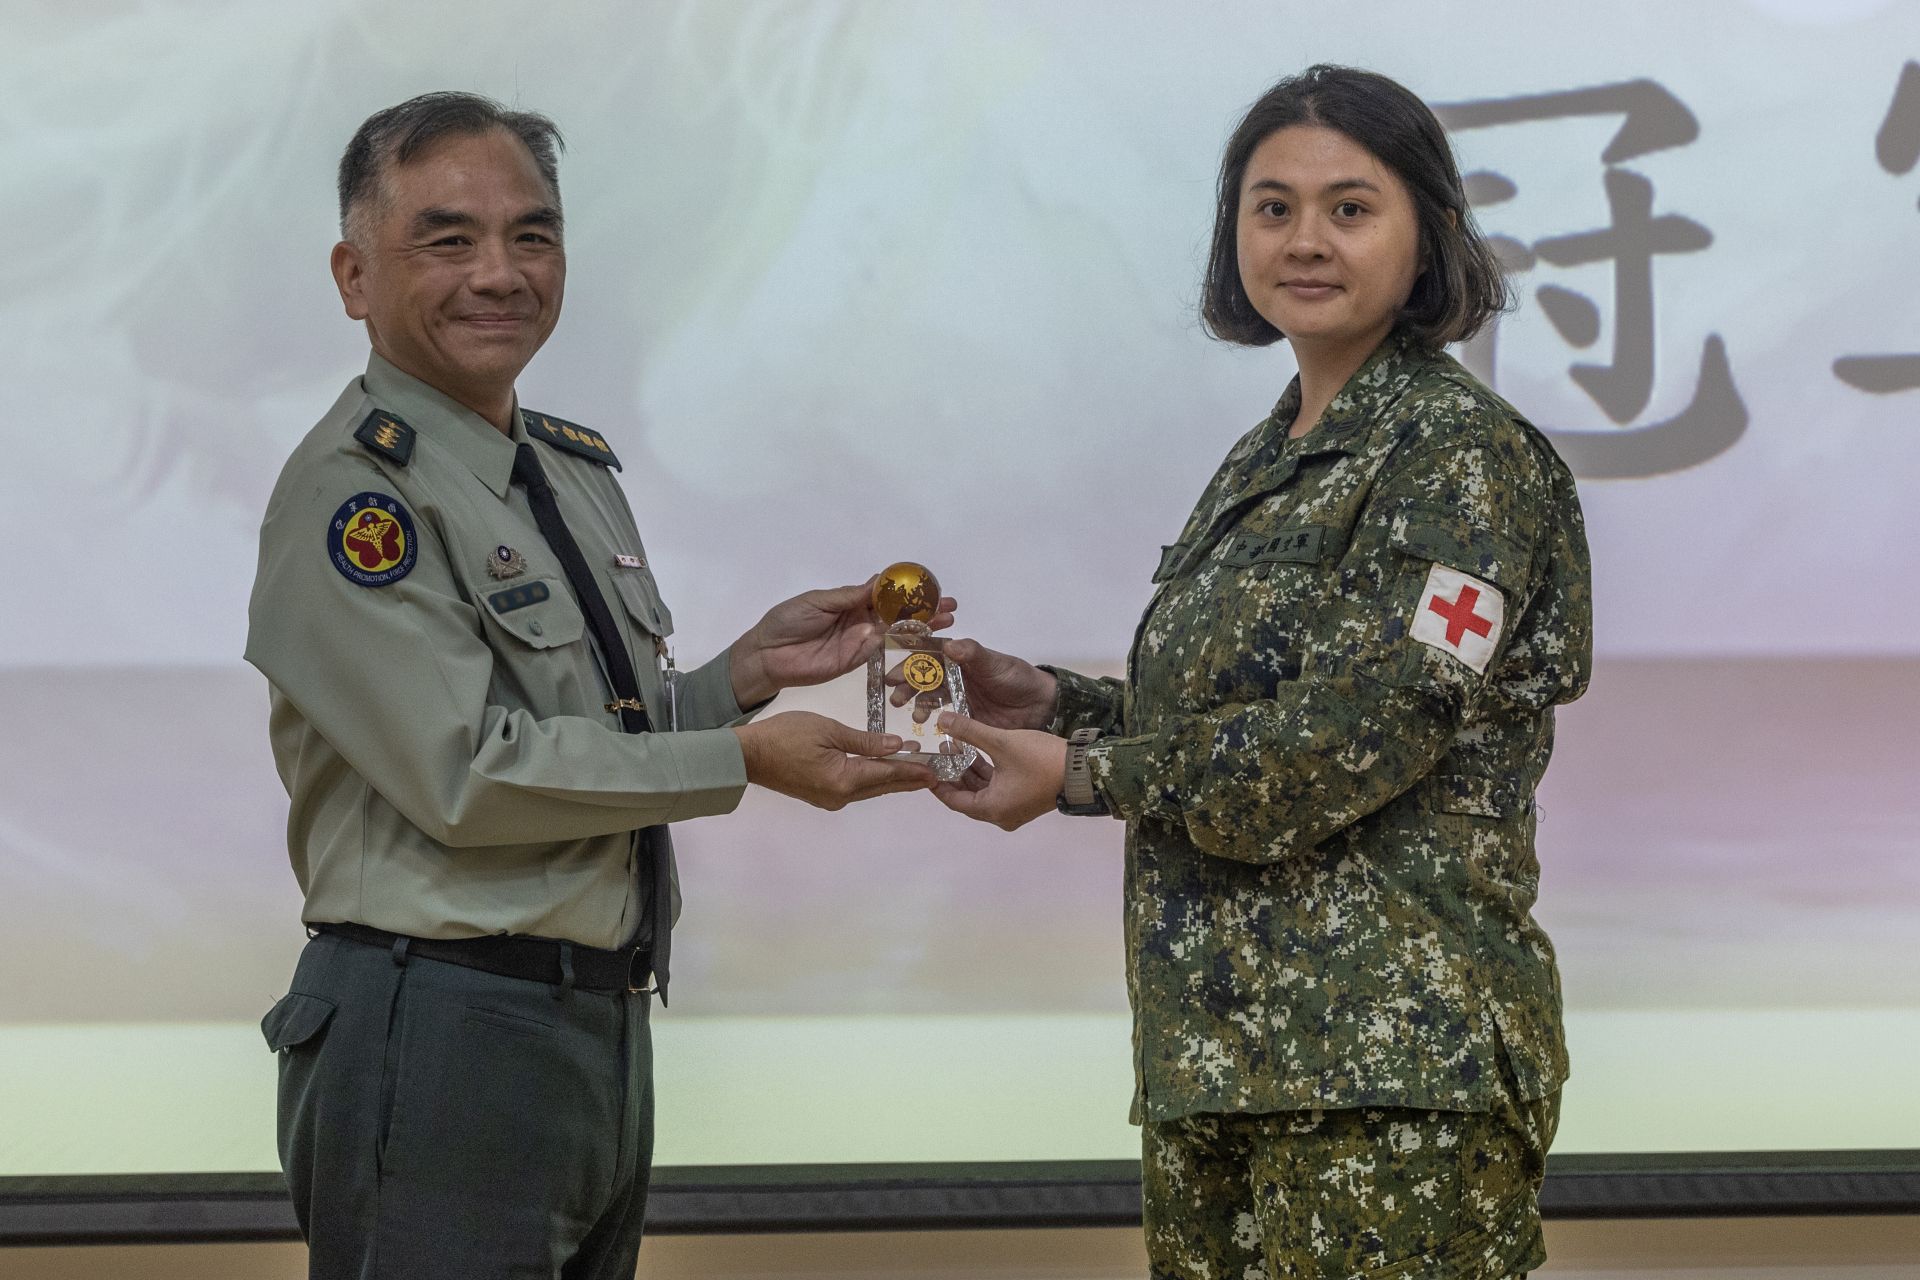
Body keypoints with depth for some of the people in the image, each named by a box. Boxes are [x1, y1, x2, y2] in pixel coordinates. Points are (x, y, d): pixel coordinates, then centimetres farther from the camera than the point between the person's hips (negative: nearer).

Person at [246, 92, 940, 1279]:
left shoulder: (582, 468, 14)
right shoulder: (353, 492, -12)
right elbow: (472, 774, -19)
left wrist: (750, 670, 1)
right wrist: (745, 760, -15)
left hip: (607, 1030, 8)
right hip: (442, 1036, -8)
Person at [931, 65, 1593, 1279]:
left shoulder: (1461, 454, -10)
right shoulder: (1270, 459, 18)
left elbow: (1349, 740, -17)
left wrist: (1081, 773, -10)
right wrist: (1058, 702, 6)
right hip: (1221, 1047, 8)